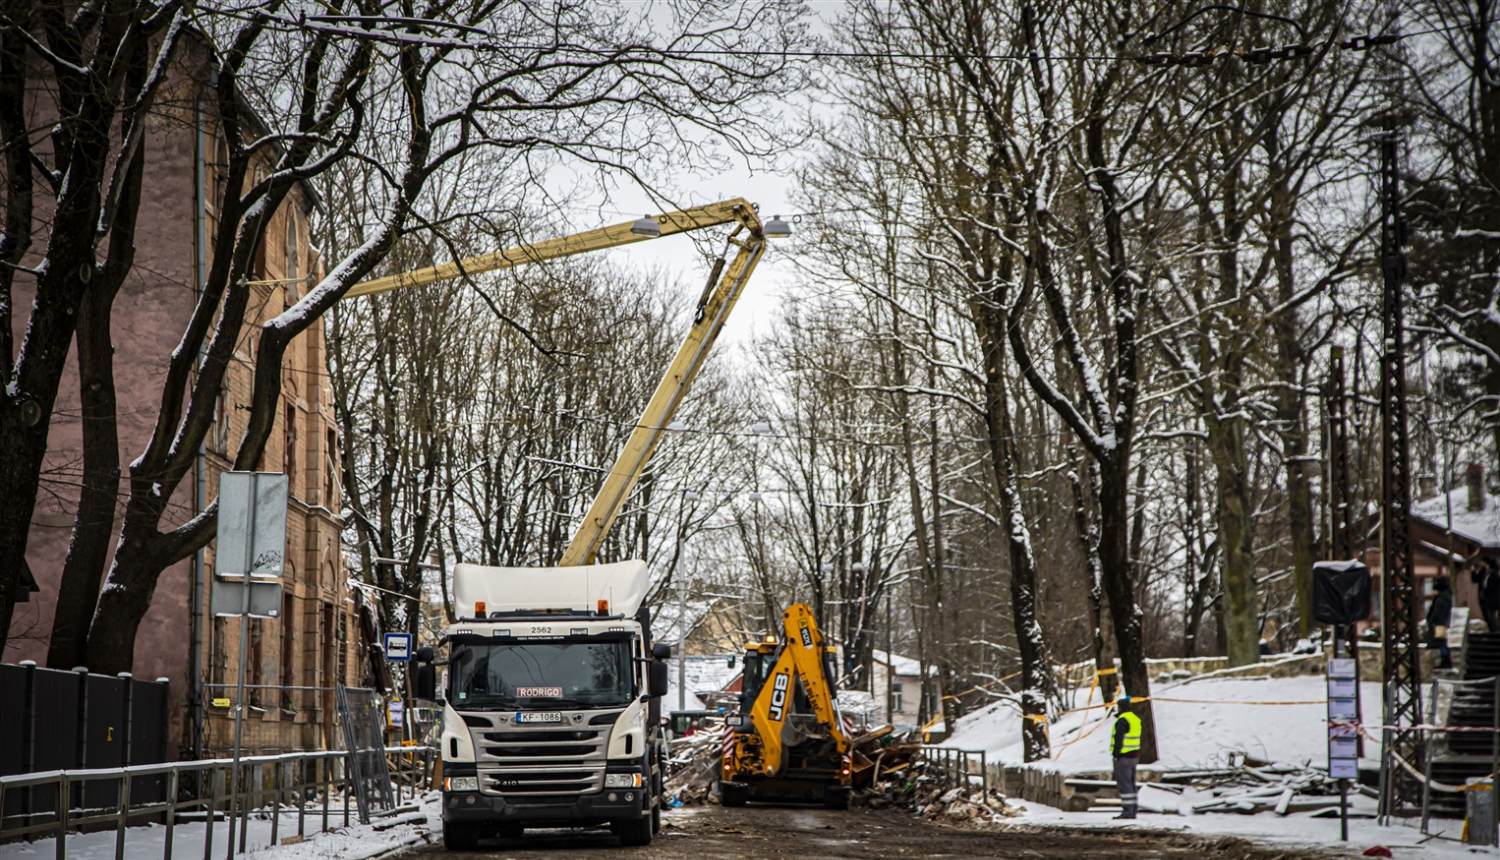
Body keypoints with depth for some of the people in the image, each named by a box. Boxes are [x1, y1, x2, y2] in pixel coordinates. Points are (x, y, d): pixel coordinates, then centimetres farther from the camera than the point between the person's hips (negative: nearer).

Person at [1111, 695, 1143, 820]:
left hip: (1123, 757, -9)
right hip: (1134, 756, 9)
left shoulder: (1122, 720, -15)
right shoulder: (1136, 719, 14)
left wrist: (1116, 755, -17)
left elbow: (1119, 738, -20)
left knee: (1124, 784, -7)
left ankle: (1127, 811, -9)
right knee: (1130, 784, 13)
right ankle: (1132, 811, 15)